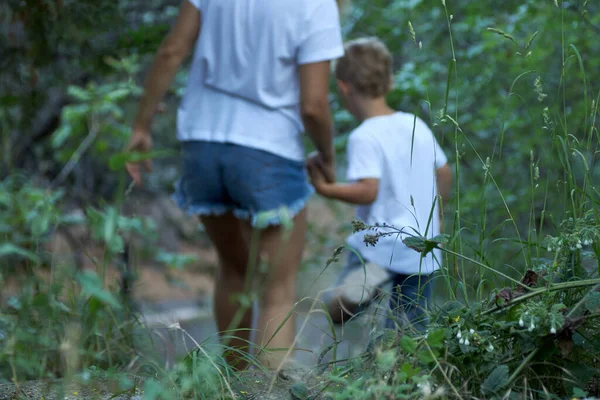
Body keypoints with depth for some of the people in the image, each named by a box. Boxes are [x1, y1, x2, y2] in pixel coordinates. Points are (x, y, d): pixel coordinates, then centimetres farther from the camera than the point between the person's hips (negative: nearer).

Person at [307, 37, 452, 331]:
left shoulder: (364, 138, -14)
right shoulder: (417, 126, 8)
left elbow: (368, 191, -23)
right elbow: (444, 174, 18)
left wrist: (325, 188, -14)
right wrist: (434, 215, 33)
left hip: (380, 243, -5)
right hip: (422, 250, 5)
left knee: (336, 309, 8)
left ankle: (366, 277, -21)